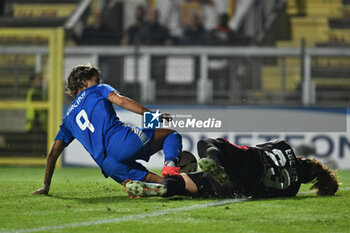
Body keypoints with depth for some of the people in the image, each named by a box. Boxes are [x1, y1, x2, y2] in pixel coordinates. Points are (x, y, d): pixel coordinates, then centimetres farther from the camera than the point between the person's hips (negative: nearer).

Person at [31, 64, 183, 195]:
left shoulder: (69, 117, 31)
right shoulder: (98, 90, 22)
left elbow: (53, 154, 27)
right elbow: (120, 101, -1)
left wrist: (45, 187, 32)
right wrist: (152, 115, -2)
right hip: (122, 139, -3)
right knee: (172, 135, 11)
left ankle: (163, 181, -32)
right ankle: (169, 164, -22)